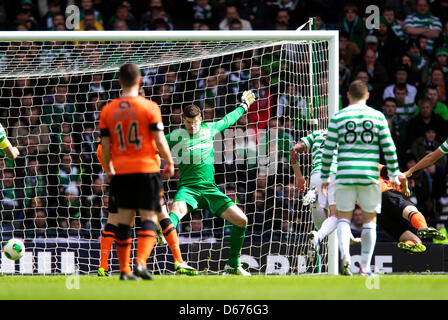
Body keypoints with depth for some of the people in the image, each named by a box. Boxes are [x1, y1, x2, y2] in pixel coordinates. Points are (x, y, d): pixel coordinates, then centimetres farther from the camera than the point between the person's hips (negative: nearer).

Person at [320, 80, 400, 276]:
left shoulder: (338, 118, 2)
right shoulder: (378, 117, 3)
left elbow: (328, 150, 3)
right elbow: (389, 149, 3)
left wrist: (324, 177, 12)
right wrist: (394, 175, 13)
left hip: (345, 174, 0)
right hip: (370, 175, 0)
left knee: (343, 218, 7)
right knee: (370, 219, 10)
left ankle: (345, 255, -18)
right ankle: (365, 267, 6)